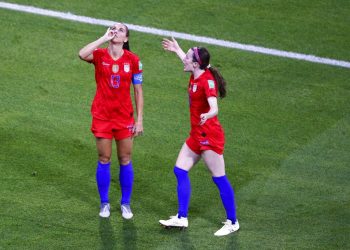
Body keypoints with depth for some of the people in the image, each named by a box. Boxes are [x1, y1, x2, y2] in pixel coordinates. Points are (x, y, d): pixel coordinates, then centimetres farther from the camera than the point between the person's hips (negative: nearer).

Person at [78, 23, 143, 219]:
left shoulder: (133, 60, -3)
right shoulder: (99, 55, -5)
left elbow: (138, 91, 2)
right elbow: (82, 54, -29)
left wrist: (139, 120, -2)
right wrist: (104, 38, -22)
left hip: (125, 117, 0)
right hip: (102, 115, 0)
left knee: (125, 161, 6)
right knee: (104, 160, 7)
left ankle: (126, 204, 19)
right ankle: (104, 203, 20)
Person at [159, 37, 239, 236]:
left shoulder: (207, 81, -20)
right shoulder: (196, 76, 6)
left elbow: (214, 108, -33)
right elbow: (189, 63, 33)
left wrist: (207, 115, -55)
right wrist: (177, 50, 46)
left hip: (209, 136, -10)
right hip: (197, 135, 10)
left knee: (219, 178, -4)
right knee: (180, 170, 9)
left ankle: (232, 222, 5)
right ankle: (182, 218, 14)